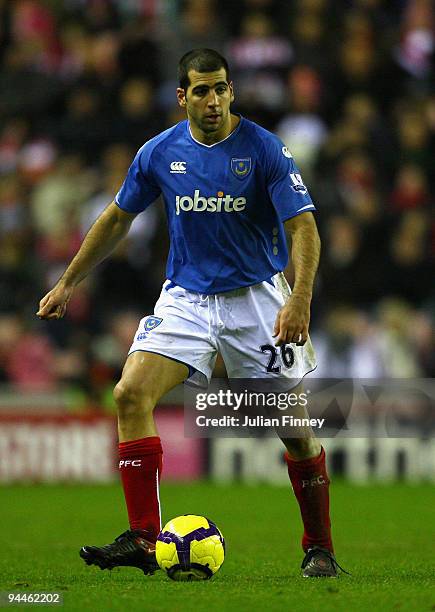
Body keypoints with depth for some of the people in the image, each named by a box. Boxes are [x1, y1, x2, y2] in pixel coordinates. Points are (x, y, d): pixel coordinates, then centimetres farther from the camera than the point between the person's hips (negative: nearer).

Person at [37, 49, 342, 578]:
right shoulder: (159, 152, 0)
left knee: (294, 428, -2)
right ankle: (143, 540, -18)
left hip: (256, 296, -3)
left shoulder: (263, 149, -10)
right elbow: (118, 218, 14)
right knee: (131, 395, -18)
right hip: (186, 297, 3)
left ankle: (319, 549, 17)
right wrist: (67, 283, 17)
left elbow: (303, 226, -15)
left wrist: (300, 298, -30)